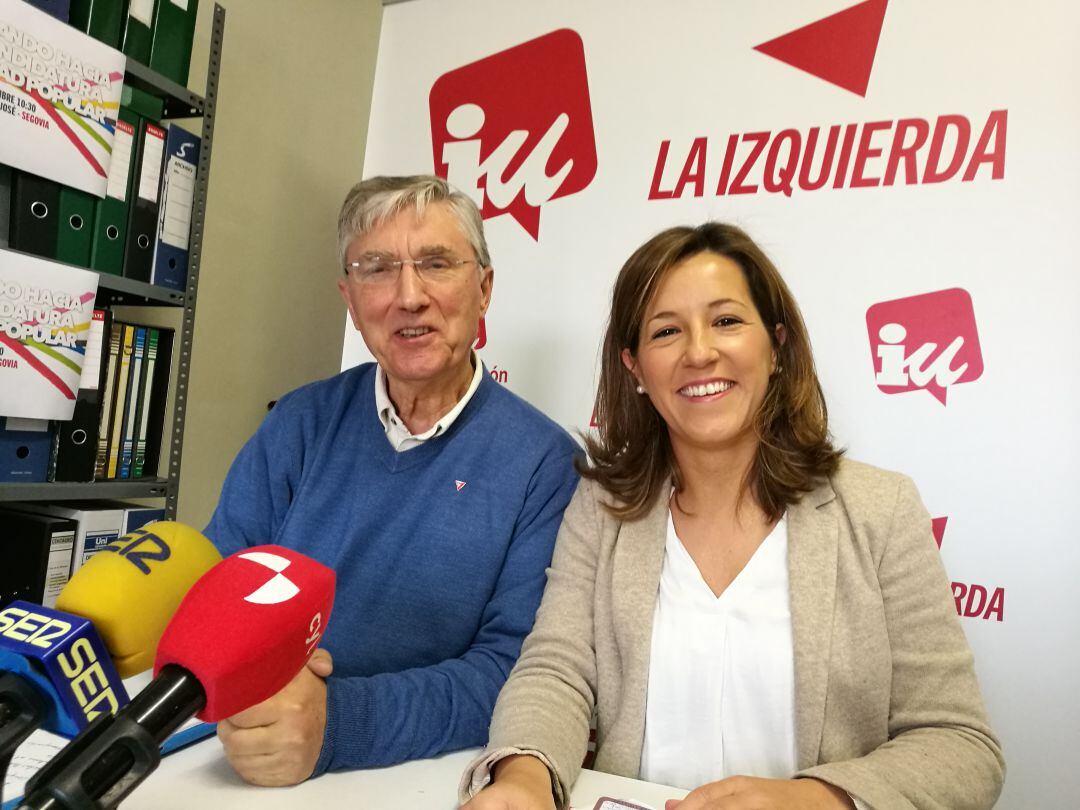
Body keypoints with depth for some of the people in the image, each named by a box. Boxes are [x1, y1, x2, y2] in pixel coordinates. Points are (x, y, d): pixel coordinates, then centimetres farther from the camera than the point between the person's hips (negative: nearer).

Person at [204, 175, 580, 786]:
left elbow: (514, 665, -12)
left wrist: (338, 719, -26)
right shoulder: (301, 424, 2)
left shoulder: (544, 461, -8)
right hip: (249, 766, 3)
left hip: (429, 778, -2)